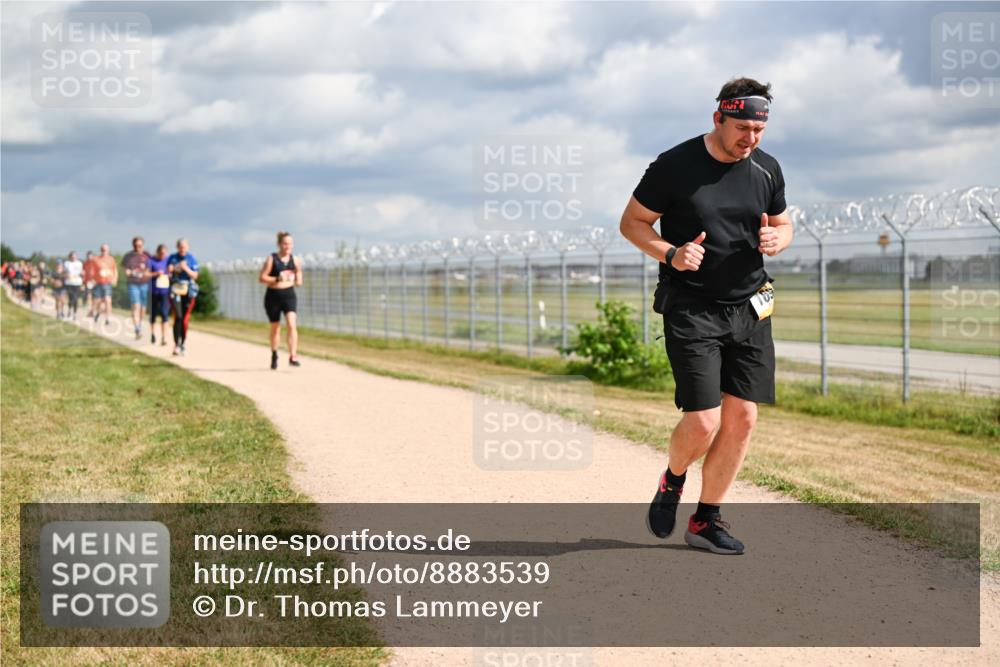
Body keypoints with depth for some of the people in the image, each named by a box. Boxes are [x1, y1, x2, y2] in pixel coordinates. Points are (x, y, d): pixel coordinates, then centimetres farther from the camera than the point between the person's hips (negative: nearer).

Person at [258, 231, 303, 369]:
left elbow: (299, 281, 18)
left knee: (292, 324, -17)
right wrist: (277, 279, -22)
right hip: (273, 296, -1)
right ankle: (274, 356, 32)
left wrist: (297, 281, -6)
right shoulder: (271, 259, -6)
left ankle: (293, 357, -22)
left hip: (289, 295, 1)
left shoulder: (294, 260, 5)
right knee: (275, 328, 11)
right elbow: (262, 278, -9)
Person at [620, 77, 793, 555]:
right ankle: (672, 480, 22)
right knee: (703, 423, -12)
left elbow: (783, 225, 19)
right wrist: (670, 254, -18)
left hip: (749, 309, 5)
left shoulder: (767, 170, 6)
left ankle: (706, 520, 17)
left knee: (742, 419, 2)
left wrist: (776, 240, -5)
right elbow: (632, 221, -1)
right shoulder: (674, 165, -9)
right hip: (691, 311, -5)